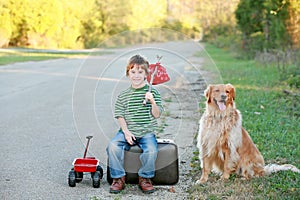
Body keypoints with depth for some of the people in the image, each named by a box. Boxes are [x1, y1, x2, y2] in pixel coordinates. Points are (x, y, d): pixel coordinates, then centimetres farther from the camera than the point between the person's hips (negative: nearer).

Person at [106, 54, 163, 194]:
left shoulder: (153, 92, 3)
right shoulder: (123, 96, 8)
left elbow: (156, 115, -3)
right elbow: (120, 116, 5)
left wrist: (153, 102, -22)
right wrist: (126, 132, -10)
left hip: (146, 132, -2)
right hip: (127, 131, 2)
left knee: (151, 150, -30)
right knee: (113, 146, -26)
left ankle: (145, 178, -4)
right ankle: (118, 178, -8)